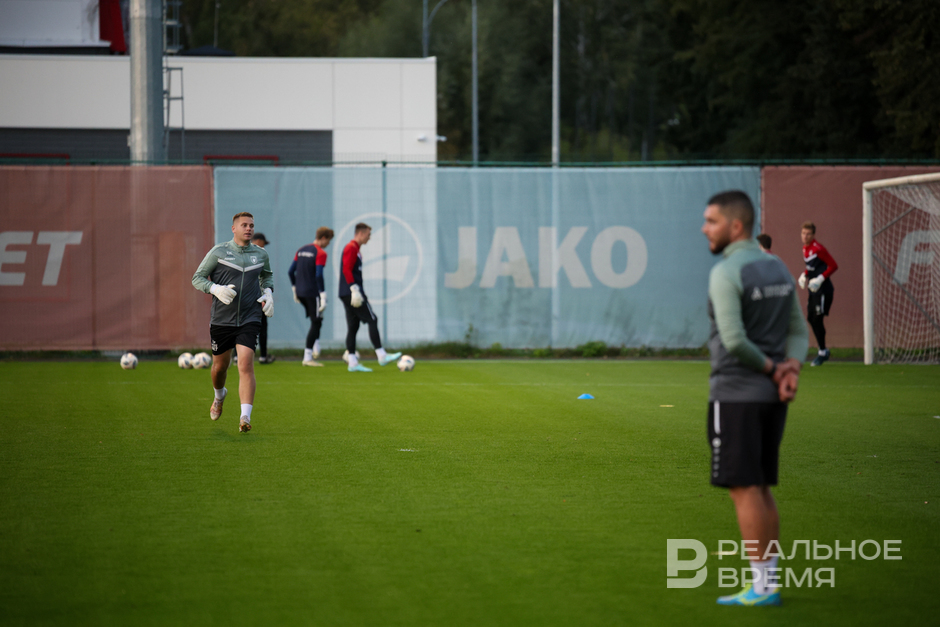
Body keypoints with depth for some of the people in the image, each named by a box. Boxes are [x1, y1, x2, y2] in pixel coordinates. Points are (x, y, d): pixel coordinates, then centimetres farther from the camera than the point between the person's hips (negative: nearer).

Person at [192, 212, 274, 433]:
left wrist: (268, 293, 8)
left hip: (249, 320, 0)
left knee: (246, 365, -16)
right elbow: (197, 278, 1)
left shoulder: (260, 255, 6)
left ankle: (245, 418, -19)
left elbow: (267, 275, 27)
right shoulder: (218, 252, -3)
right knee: (220, 366, 12)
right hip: (221, 319, 0)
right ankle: (219, 396, 47)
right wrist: (216, 289, -17)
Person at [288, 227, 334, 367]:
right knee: (316, 323, -1)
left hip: (300, 291, 8)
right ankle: (307, 357, -4)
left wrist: (294, 289, 21)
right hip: (312, 292, -8)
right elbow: (319, 275, -19)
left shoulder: (301, 250, 13)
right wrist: (323, 296, -17)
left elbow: (291, 271, 13)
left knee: (316, 321, 22)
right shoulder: (320, 253, -10)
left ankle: (315, 348, 8)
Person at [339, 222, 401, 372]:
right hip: (351, 292, -10)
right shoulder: (351, 248, -10)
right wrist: (354, 290, -22)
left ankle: (352, 362, 3)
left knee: (353, 326, 6)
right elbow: (347, 270, -19)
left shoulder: (355, 249, 21)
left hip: (347, 294, 10)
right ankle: (381, 356, -11)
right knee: (372, 320, -9)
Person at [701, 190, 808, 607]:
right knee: (760, 490, 13)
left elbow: (734, 340, -24)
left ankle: (762, 584, -3)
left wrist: (771, 367, -8)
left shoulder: (725, 274, -15)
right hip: (772, 398, 8)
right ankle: (768, 582, 15)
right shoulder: (778, 269, 12)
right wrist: (792, 368, -6)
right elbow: (799, 334, 12)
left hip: (735, 396, -8)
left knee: (744, 490, -4)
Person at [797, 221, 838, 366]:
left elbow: (833, 266, -15)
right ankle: (823, 350, 20)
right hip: (813, 289, 9)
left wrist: (820, 278, -22)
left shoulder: (818, 249, -16)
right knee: (811, 318, 9)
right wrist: (804, 276, 9)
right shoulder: (805, 249, 11)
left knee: (817, 319, -10)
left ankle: (822, 353, 0)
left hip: (823, 289, -9)